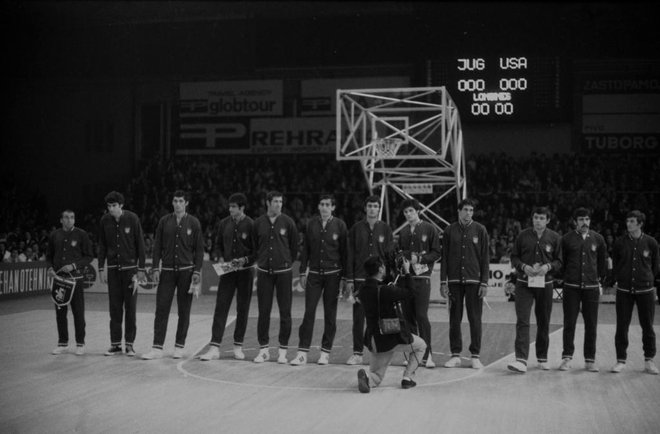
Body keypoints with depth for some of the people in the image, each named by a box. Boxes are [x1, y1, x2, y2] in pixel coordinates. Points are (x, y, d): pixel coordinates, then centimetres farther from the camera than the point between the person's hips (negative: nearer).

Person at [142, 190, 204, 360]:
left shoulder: (193, 223, 2)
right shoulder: (164, 221, 7)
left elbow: (199, 249, 3)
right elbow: (157, 246, 8)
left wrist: (197, 272, -5)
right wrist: (156, 268, 0)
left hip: (186, 271, -1)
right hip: (167, 271, 1)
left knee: (184, 311, 4)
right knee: (161, 309, -3)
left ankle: (179, 347, 13)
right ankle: (157, 348, -1)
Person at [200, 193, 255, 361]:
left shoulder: (251, 225, -8)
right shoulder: (224, 223, 4)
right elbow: (218, 244, 15)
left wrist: (244, 260, -18)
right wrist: (220, 258, -2)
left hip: (245, 271, -3)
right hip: (227, 271, 3)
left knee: (242, 310, 6)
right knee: (220, 308, -3)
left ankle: (238, 346, 18)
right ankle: (214, 347, -3)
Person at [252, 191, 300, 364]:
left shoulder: (288, 222, -1)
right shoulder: (258, 223, 3)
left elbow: (294, 247, 7)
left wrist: (287, 262, 9)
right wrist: (262, 260, 11)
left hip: (283, 272, -1)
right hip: (264, 272, 1)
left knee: (285, 312, 1)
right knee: (263, 312, 3)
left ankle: (283, 350, 9)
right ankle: (263, 349, 12)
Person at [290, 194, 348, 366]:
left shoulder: (340, 225, -1)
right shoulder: (311, 224, 5)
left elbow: (344, 252, 1)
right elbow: (305, 249, 9)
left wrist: (344, 276, -2)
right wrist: (303, 273, 4)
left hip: (332, 274, -1)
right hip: (314, 274, 1)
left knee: (330, 314, 4)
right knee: (309, 312, -4)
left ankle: (326, 351, 13)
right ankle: (302, 352, -1)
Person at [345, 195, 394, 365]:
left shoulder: (385, 229, 6)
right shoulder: (356, 229, 7)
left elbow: (390, 255, 4)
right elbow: (350, 255, 6)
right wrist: (349, 280, 0)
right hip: (359, 279, 0)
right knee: (358, 318, 0)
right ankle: (358, 353, 7)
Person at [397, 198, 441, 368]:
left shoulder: (429, 229, 1)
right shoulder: (403, 232, 16)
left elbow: (436, 253, -1)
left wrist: (420, 258, -13)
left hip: (422, 277, -5)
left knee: (421, 316, -11)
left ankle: (427, 355, -4)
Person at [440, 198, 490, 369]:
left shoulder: (480, 230, 3)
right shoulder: (450, 231, 6)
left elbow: (485, 258, 2)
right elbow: (444, 257, 7)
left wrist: (484, 283, -4)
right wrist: (443, 282, 1)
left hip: (474, 281, -1)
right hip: (454, 281, 1)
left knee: (475, 319, 0)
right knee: (454, 319, 4)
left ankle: (475, 355, 8)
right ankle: (455, 355, 12)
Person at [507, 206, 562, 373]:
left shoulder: (555, 238, 2)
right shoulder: (523, 236, 3)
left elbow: (560, 261, 5)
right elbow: (514, 257, 7)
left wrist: (548, 267, -14)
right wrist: (523, 266, -12)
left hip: (545, 284, 1)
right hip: (524, 284, -1)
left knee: (544, 323, 10)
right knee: (522, 322, -11)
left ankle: (542, 358, 27)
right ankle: (521, 360, -16)